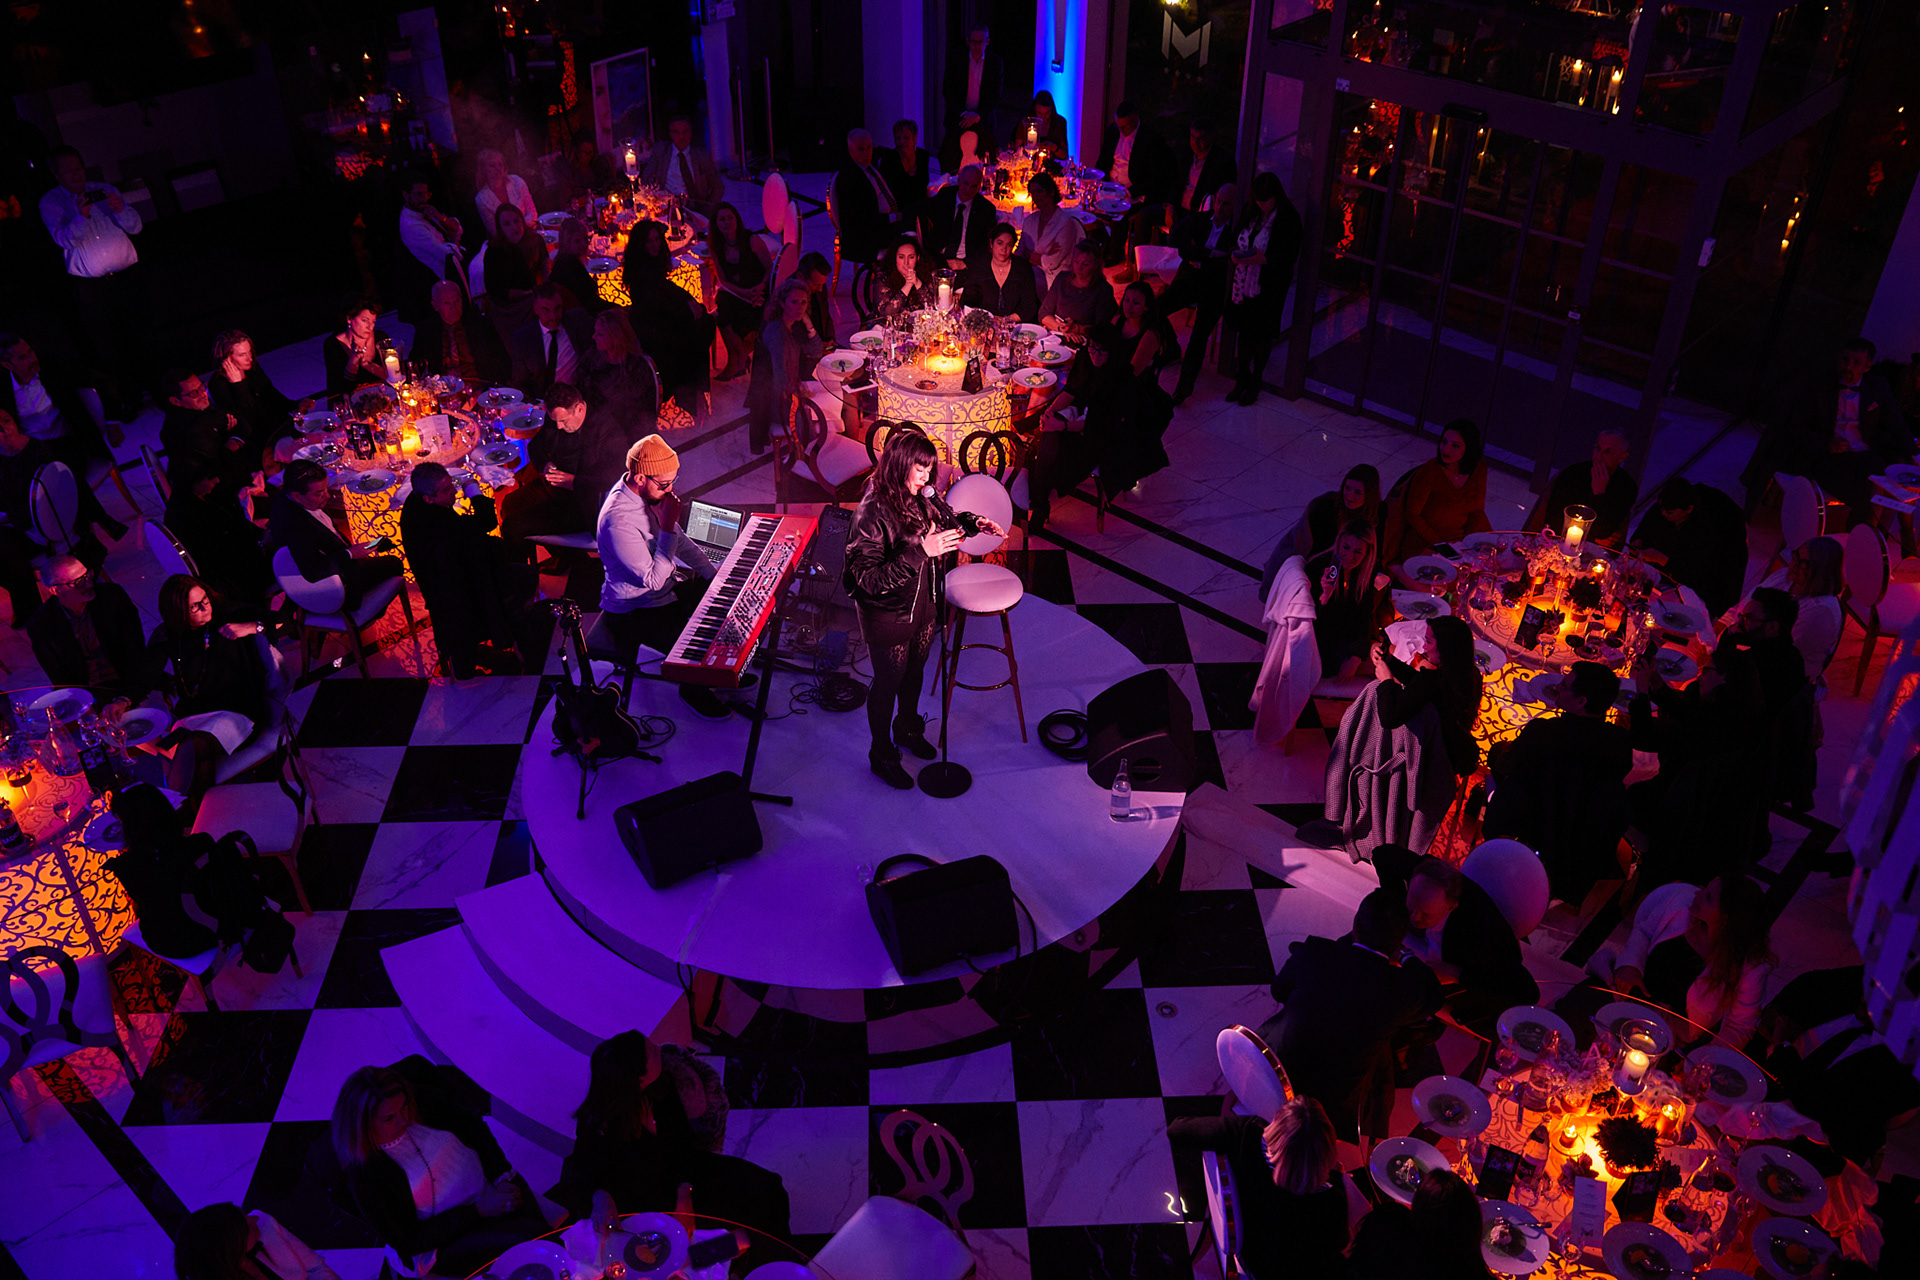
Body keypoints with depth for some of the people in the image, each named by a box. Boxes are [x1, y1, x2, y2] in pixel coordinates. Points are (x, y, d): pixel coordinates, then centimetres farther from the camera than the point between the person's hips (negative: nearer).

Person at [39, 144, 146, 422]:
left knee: (138, 339, 12)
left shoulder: (105, 191, 8)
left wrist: (120, 210, -20)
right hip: (91, 289, -3)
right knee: (105, 348, 0)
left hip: (127, 276, 3)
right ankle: (117, 408, 9)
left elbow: (136, 226, 1)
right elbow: (65, 239, -15)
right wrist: (81, 216, -33)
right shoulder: (50, 202, 0)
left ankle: (144, 392, 31)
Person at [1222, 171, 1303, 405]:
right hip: (1244, 282, 5)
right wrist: (1234, 256, -10)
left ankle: (1255, 381, 19)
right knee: (1245, 328, 13)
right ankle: (1243, 375, 27)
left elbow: (1290, 256, -16)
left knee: (1263, 333, 5)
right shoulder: (1251, 213, 4)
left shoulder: (1288, 219, -12)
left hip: (1269, 287, -5)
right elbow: (1235, 240, 12)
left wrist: (1263, 259, -26)